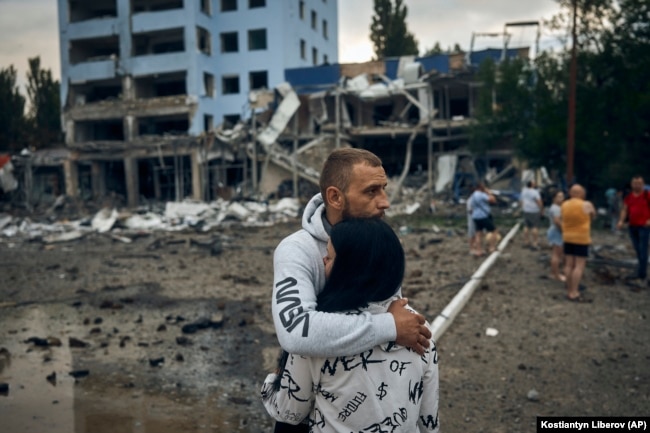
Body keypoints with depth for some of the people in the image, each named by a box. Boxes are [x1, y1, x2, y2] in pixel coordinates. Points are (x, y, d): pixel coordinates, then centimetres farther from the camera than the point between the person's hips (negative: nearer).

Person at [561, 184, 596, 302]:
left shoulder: (563, 205, 2)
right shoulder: (586, 205, -10)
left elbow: (563, 219, 8)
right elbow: (593, 215, 8)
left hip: (567, 238, 6)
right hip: (581, 239, -5)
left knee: (569, 265, 8)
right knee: (579, 266, -4)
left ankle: (569, 291, 13)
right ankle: (574, 293, -7)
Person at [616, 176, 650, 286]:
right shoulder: (628, 197, 9)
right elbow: (624, 210, 8)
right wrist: (621, 221, -7)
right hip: (632, 226, 5)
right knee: (638, 251, 9)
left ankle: (641, 276, -6)